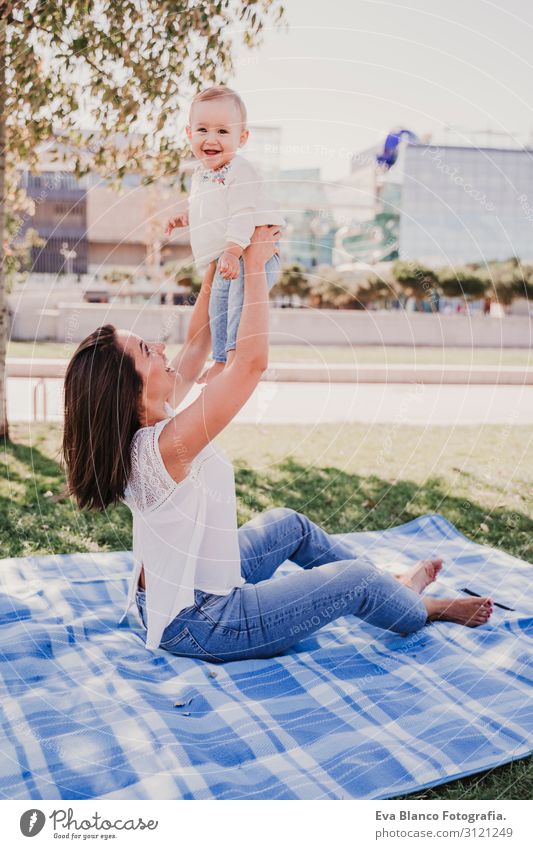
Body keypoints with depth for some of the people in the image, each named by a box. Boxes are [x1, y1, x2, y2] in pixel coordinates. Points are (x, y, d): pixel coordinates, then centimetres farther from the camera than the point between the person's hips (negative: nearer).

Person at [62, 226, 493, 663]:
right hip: (198, 625, -9)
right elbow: (252, 360, -34)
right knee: (354, 578, 1)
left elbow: (198, 342, 3)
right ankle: (420, 611, 34)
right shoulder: (165, 446, -34)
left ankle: (391, 583, 45)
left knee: (288, 523, 24)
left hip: (169, 598, 10)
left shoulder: (145, 422, -7)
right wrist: (254, 265, -24)